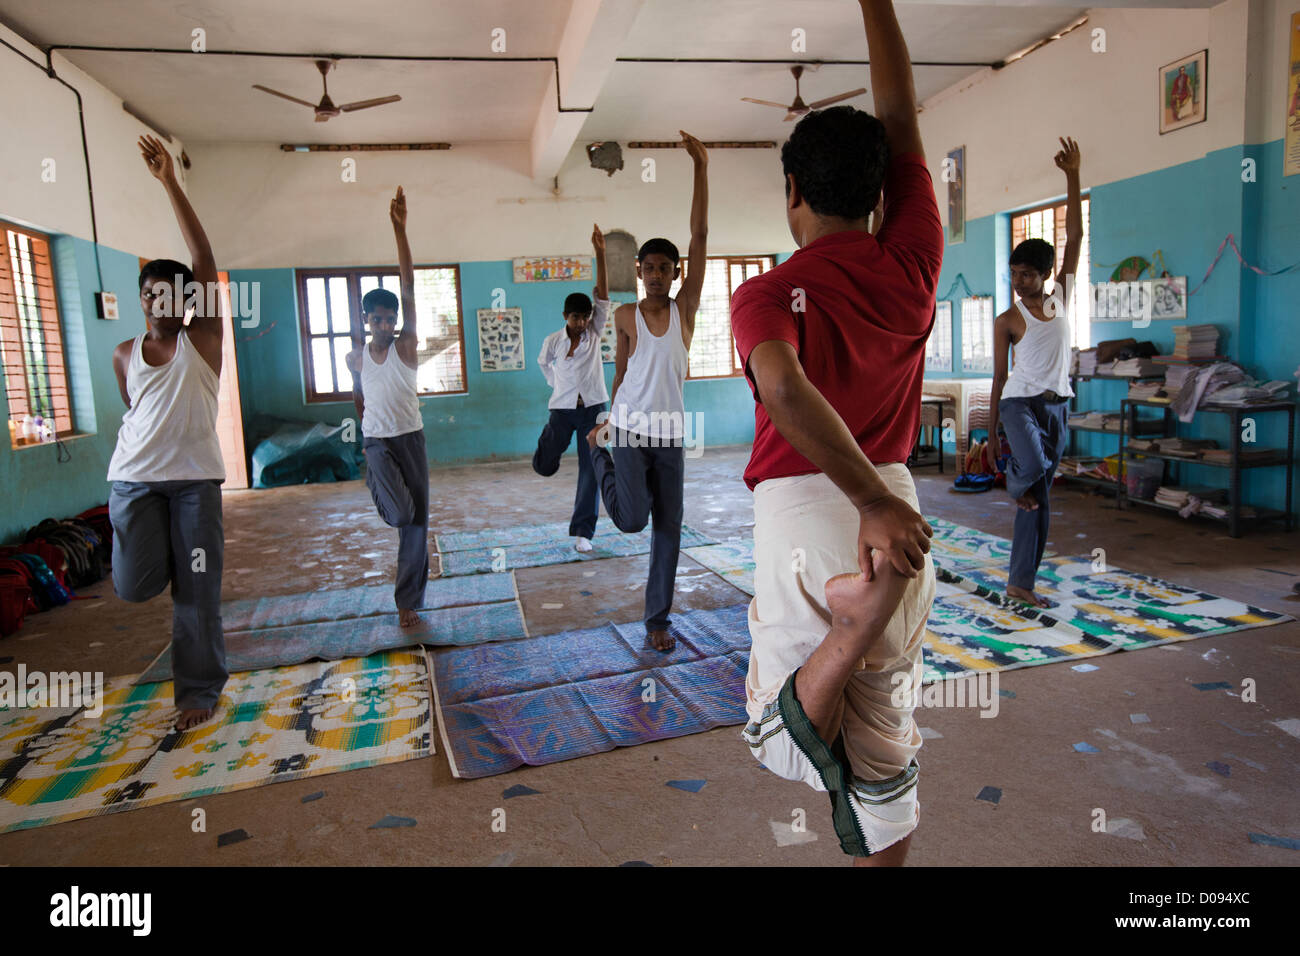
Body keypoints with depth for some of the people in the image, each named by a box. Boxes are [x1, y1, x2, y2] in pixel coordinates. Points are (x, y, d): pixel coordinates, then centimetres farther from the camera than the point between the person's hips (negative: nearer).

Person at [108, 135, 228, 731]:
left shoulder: (202, 340, 0)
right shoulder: (124, 355, 11)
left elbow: (204, 258, -9)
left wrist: (170, 183, -13)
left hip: (195, 478, -3)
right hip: (133, 478, 3)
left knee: (197, 591, 1)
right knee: (135, 586, -9)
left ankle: (199, 688, 16)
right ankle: (161, 560, 28)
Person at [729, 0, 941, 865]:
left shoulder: (767, 295, -7)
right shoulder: (911, 263, 2)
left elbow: (783, 386, -29)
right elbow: (902, 121, 15)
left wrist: (871, 501, -29)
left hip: (801, 511, -3)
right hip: (894, 509, 3)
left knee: (777, 736, 16)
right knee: (885, 755, 18)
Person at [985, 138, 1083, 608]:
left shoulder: (1062, 298, 8)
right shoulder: (1007, 321, -2)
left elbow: (1075, 237, 5)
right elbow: (999, 377, -1)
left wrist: (1072, 177, 2)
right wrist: (990, 434, -4)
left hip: (1056, 407, 4)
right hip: (1020, 402, -4)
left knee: (1040, 500, 5)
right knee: (1033, 467, -33)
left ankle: (1021, 582, 11)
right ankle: (1015, 482, 5)